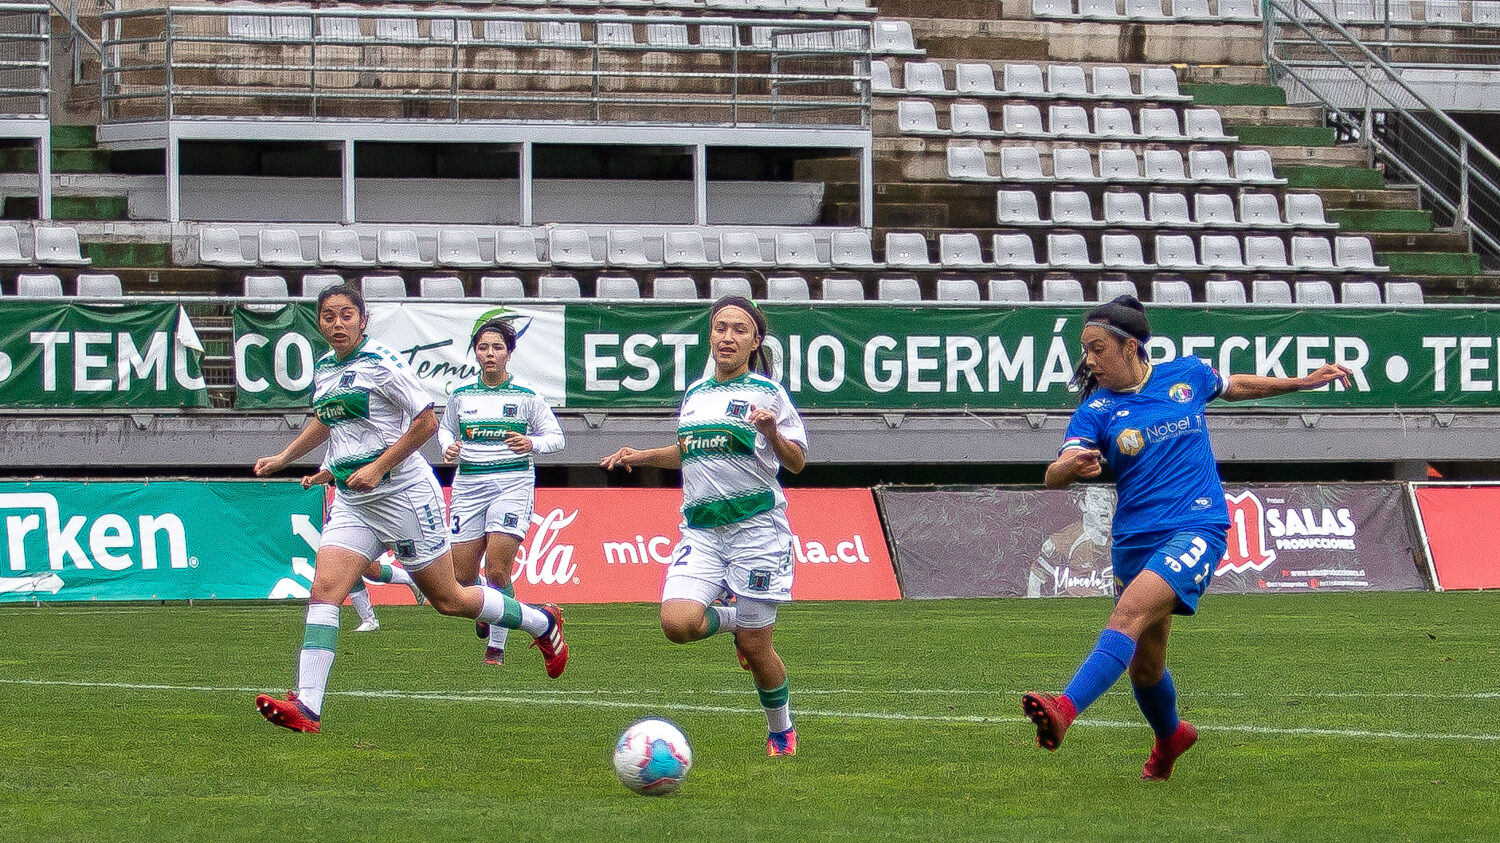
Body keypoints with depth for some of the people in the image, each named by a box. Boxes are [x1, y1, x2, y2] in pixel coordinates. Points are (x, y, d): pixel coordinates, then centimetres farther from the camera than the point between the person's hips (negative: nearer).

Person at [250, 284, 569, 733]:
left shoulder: (381, 363, -13)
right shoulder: (323, 369, 10)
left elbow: (426, 422, -14)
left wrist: (378, 467, -18)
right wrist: (282, 459, 24)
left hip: (404, 491, -7)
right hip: (352, 503, 7)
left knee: (447, 599, 3)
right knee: (323, 590, -12)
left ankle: (542, 622, 26)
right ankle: (306, 708, -19)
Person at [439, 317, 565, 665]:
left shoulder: (526, 397, 0)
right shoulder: (461, 396, 8)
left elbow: (556, 437, 4)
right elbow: (445, 428, 24)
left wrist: (531, 443, -17)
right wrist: (448, 446, 2)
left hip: (512, 483, -3)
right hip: (468, 485, 3)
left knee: (497, 570, -14)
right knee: (461, 576, 0)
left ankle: (496, 646, 1)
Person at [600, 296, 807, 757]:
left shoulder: (767, 392, -1)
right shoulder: (694, 394, 14)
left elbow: (797, 462, -1)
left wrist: (772, 432, -20)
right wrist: (640, 457, 19)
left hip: (755, 525, -4)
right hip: (701, 529, 4)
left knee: (755, 648, -2)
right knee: (677, 623, -20)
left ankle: (782, 731, 22)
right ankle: (733, 620, 14)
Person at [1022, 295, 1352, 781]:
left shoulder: (1186, 376, 4)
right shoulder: (1097, 408, 1)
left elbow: (1236, 387, 27)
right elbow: (1054, 478, -12)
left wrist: (1307, 381, 31)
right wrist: (1070, 466, -36)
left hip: (1197, 528, -3)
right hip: (1134, 537, 3)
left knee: (1130, 614, -27)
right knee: (1144, 665, 10)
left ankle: (1065, 711, -42)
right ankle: (1169, 736, 41)